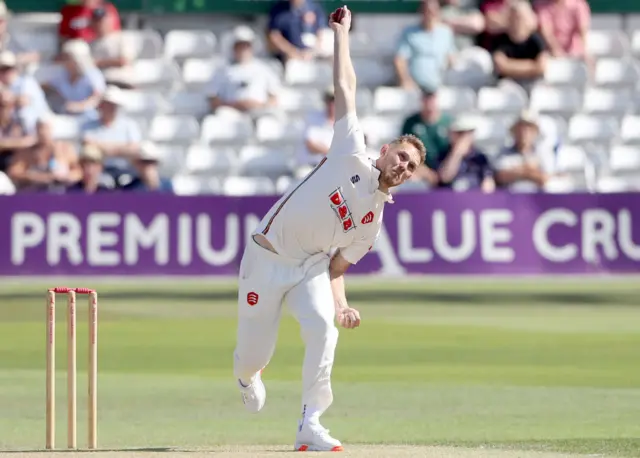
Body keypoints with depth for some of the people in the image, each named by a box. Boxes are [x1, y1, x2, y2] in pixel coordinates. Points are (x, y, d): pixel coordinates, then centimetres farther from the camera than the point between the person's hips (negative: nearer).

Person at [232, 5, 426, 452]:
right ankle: (248, 376, 41)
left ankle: (310, 426, -22)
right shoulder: (353, 154, -5)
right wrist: (341, 32, 1)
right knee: (255, 354, 0)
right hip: (268, 258, -3)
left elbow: (337, 265, 6)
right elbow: (346, 87, -3)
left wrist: (341, 304, -12)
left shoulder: (374, 218, 6)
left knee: (323, 328, -26)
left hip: (312, 266, 3)